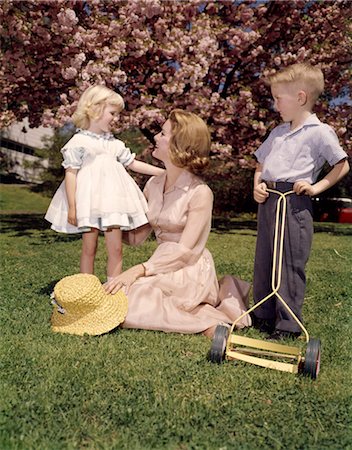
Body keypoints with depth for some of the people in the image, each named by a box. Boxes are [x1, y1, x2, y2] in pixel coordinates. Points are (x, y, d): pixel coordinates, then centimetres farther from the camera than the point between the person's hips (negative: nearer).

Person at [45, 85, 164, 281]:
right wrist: (72, 207, -12)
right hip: (89, 202, -5)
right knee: (89, 249, 4)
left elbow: (132, 163, 19)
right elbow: (70, 174, -7)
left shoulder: (115, 143, 14)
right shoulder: (78, 142, -3)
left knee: (116, 249, 2)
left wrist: (163, 172, 14)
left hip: (113, 200, 5)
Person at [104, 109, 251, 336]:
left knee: (128, 304, -24)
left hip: (190, 270, -8)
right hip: (162, 265, 8)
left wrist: (140, 270, -26)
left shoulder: (200, 192, -13)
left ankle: (206, 320, -9)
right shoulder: (153, 185, 7)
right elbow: (136, 236, 7)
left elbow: (185, 250, -19)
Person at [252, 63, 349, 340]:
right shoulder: (278, 132, 18)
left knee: (290, 264, -4)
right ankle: (263, 315, 25)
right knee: (264, 261, 12)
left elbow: (342, 165, 0)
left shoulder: (320, 132, -3)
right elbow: (261, 164, 26)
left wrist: (317, 187, -9)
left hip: (295, 202, -8)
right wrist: (257, 185, 7)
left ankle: (288, 325, 5)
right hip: (268, 201, 8)